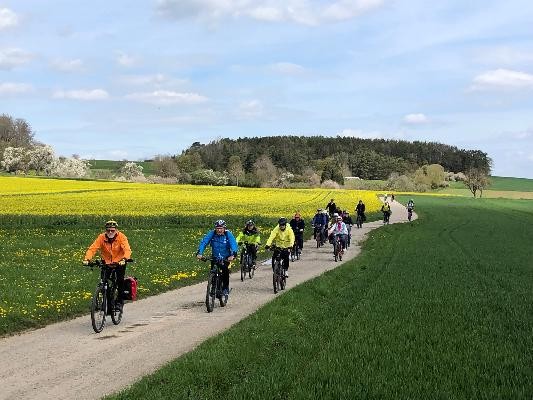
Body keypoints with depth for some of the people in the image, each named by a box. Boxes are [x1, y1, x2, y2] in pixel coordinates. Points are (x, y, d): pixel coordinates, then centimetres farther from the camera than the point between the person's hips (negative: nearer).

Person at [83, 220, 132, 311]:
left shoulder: (121, 237, -19)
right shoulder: (101, 237, -16)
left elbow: (127, 250, -31)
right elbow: (92, 248, -24)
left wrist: (124, 259, -51)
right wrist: (86, 259, -41)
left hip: (119, 263, -2)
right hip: (106, 262, 2)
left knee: (120, 280, -16)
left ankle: (120, 301, 1)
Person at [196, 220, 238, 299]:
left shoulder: (228, 234, -17)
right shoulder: (211, 233, -13)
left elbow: (234, 244, -28)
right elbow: (204, 242, -21)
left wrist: (233, 255, -46)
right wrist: (199, 253, -37)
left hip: (226, 258, -2)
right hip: (215, 257, 2)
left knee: (225, 270, -23)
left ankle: (225, 288, -8)